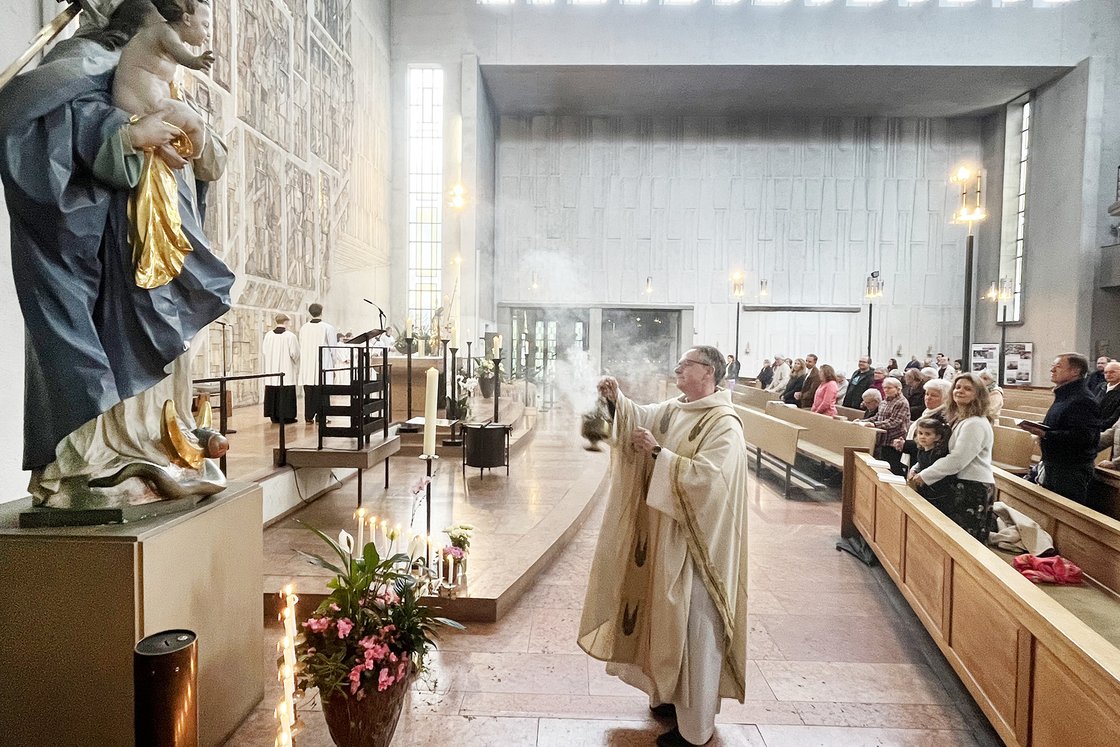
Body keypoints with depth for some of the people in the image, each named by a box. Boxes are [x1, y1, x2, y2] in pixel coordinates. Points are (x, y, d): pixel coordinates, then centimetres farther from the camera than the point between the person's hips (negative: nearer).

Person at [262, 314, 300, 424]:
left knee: (272, 394, 10)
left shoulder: (268, 335, 1)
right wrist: (296, 365, 9)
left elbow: (264, 352, 5)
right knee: (285, 394, 1)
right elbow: (294, 353, -11)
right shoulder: (290, 336, -11)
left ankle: (274, 416, 15)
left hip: (271, 370, 4)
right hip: (286, 371, -4)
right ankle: (285, 416, 2)